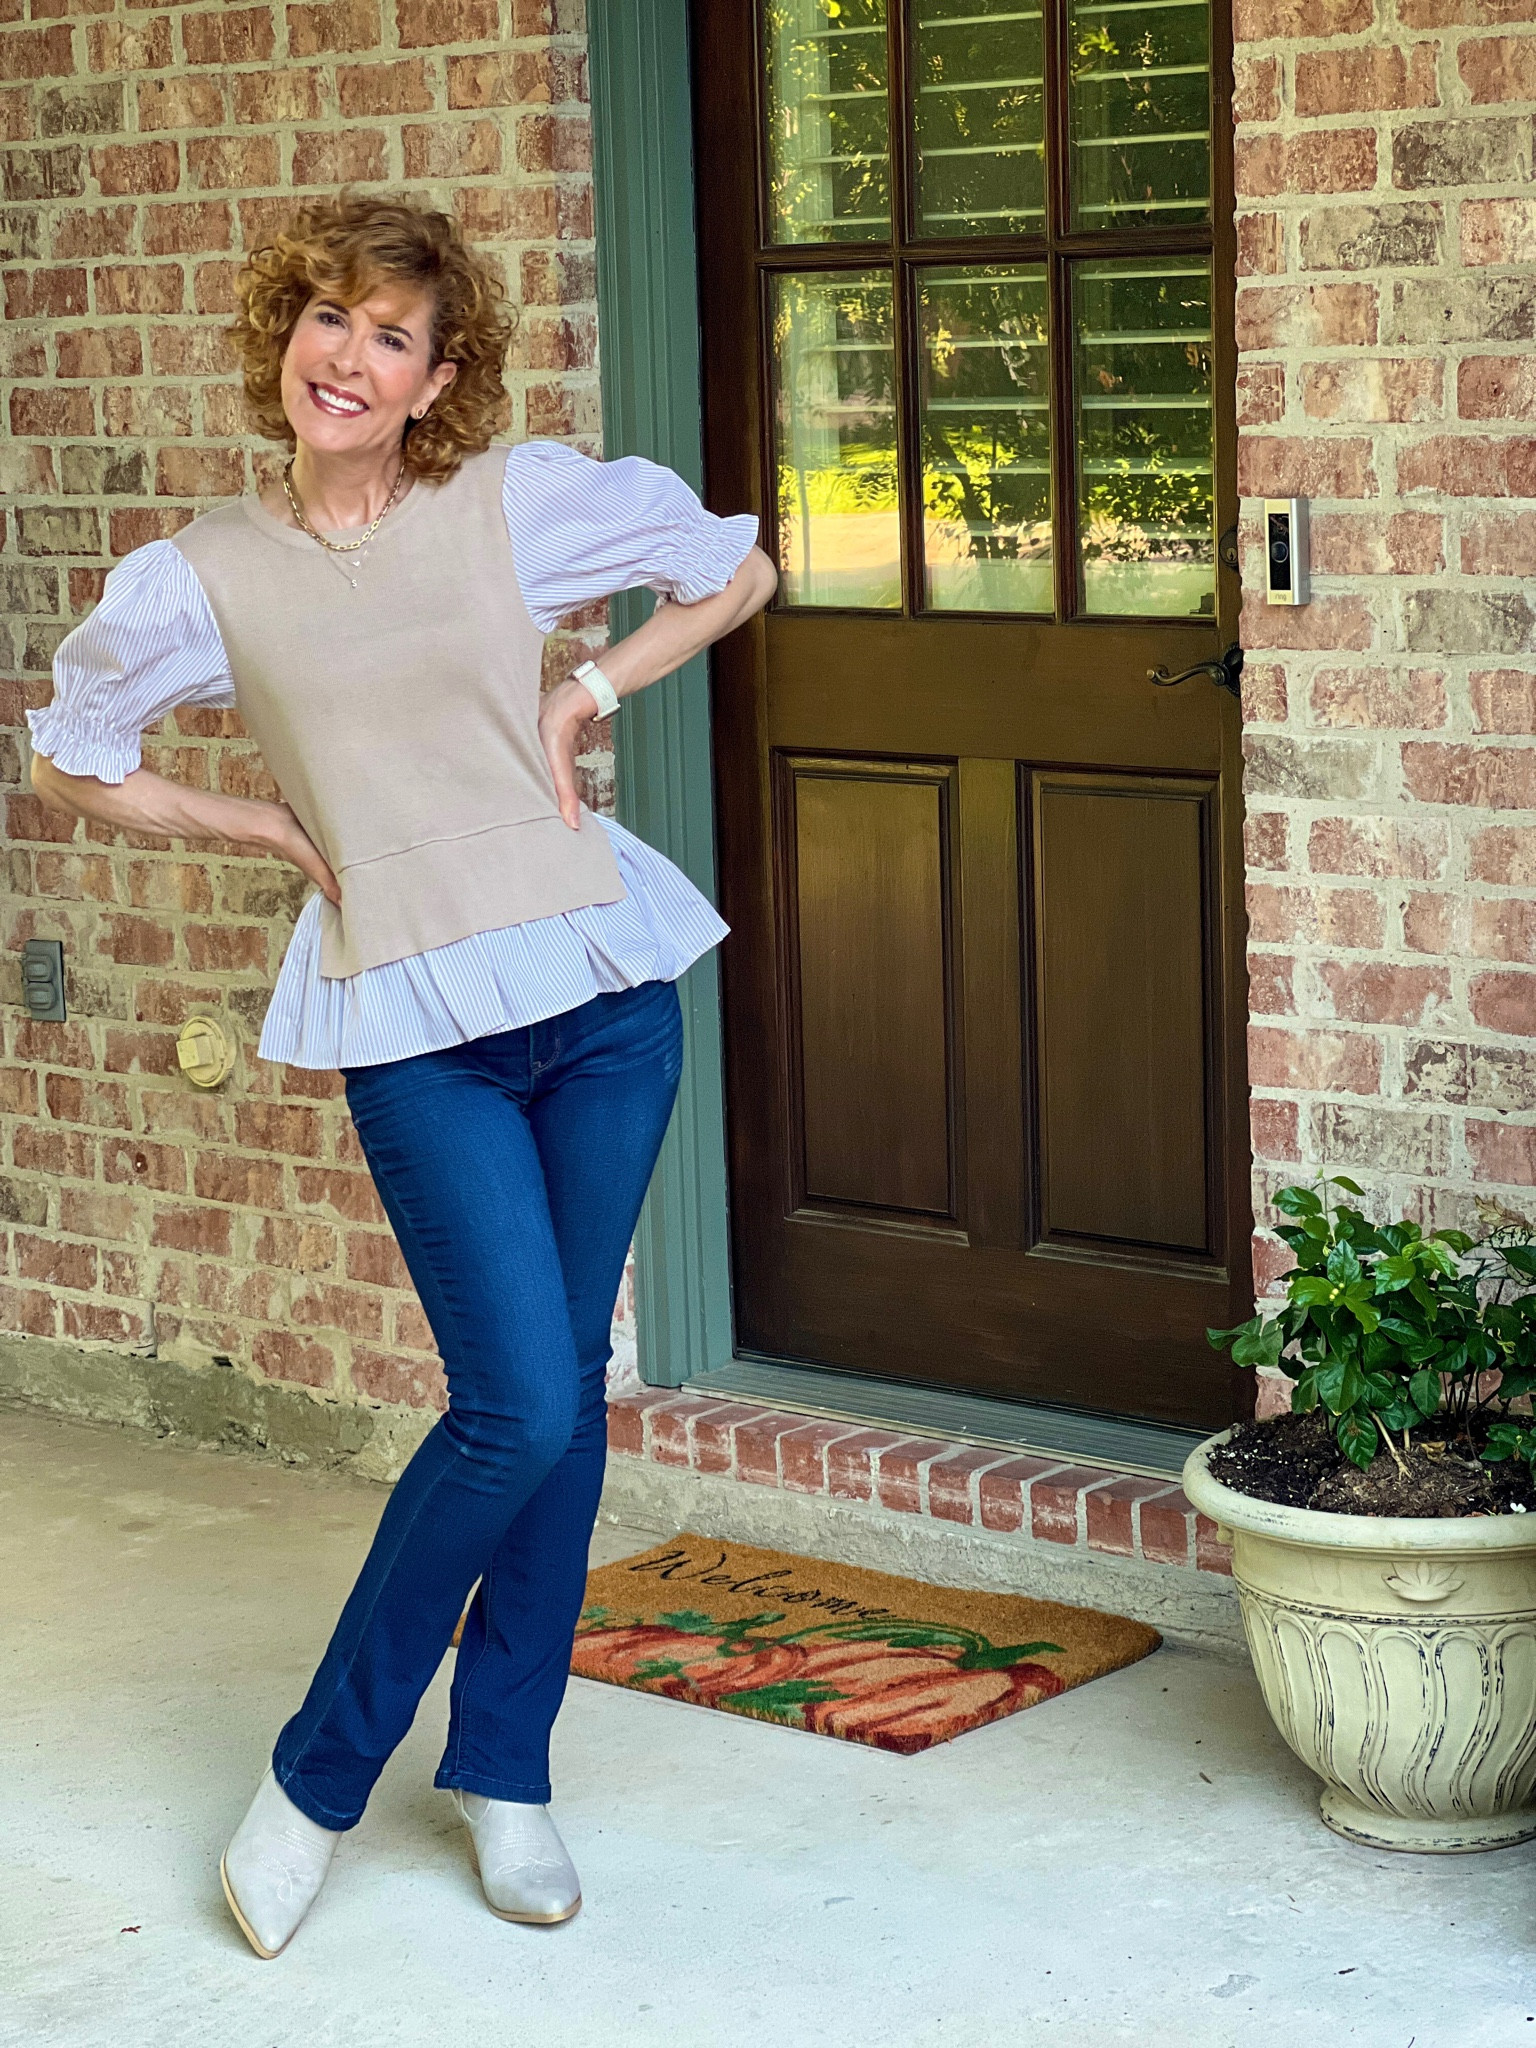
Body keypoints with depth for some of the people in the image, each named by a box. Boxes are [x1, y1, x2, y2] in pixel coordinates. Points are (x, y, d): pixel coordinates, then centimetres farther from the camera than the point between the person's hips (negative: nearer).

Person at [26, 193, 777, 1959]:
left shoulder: (523, 500, 1)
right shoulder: (207, 576, 1)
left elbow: (736, 568, 14)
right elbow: (69, 760, 14)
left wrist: (591, 696, 3)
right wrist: (273, 828, 6)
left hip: (599, 986, 2)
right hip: (414, 1030, -2)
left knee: (567, 1387, 8)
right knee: (515, 1405, -11)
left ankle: (503, 1768, 25)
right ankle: (318, 1775, 8)